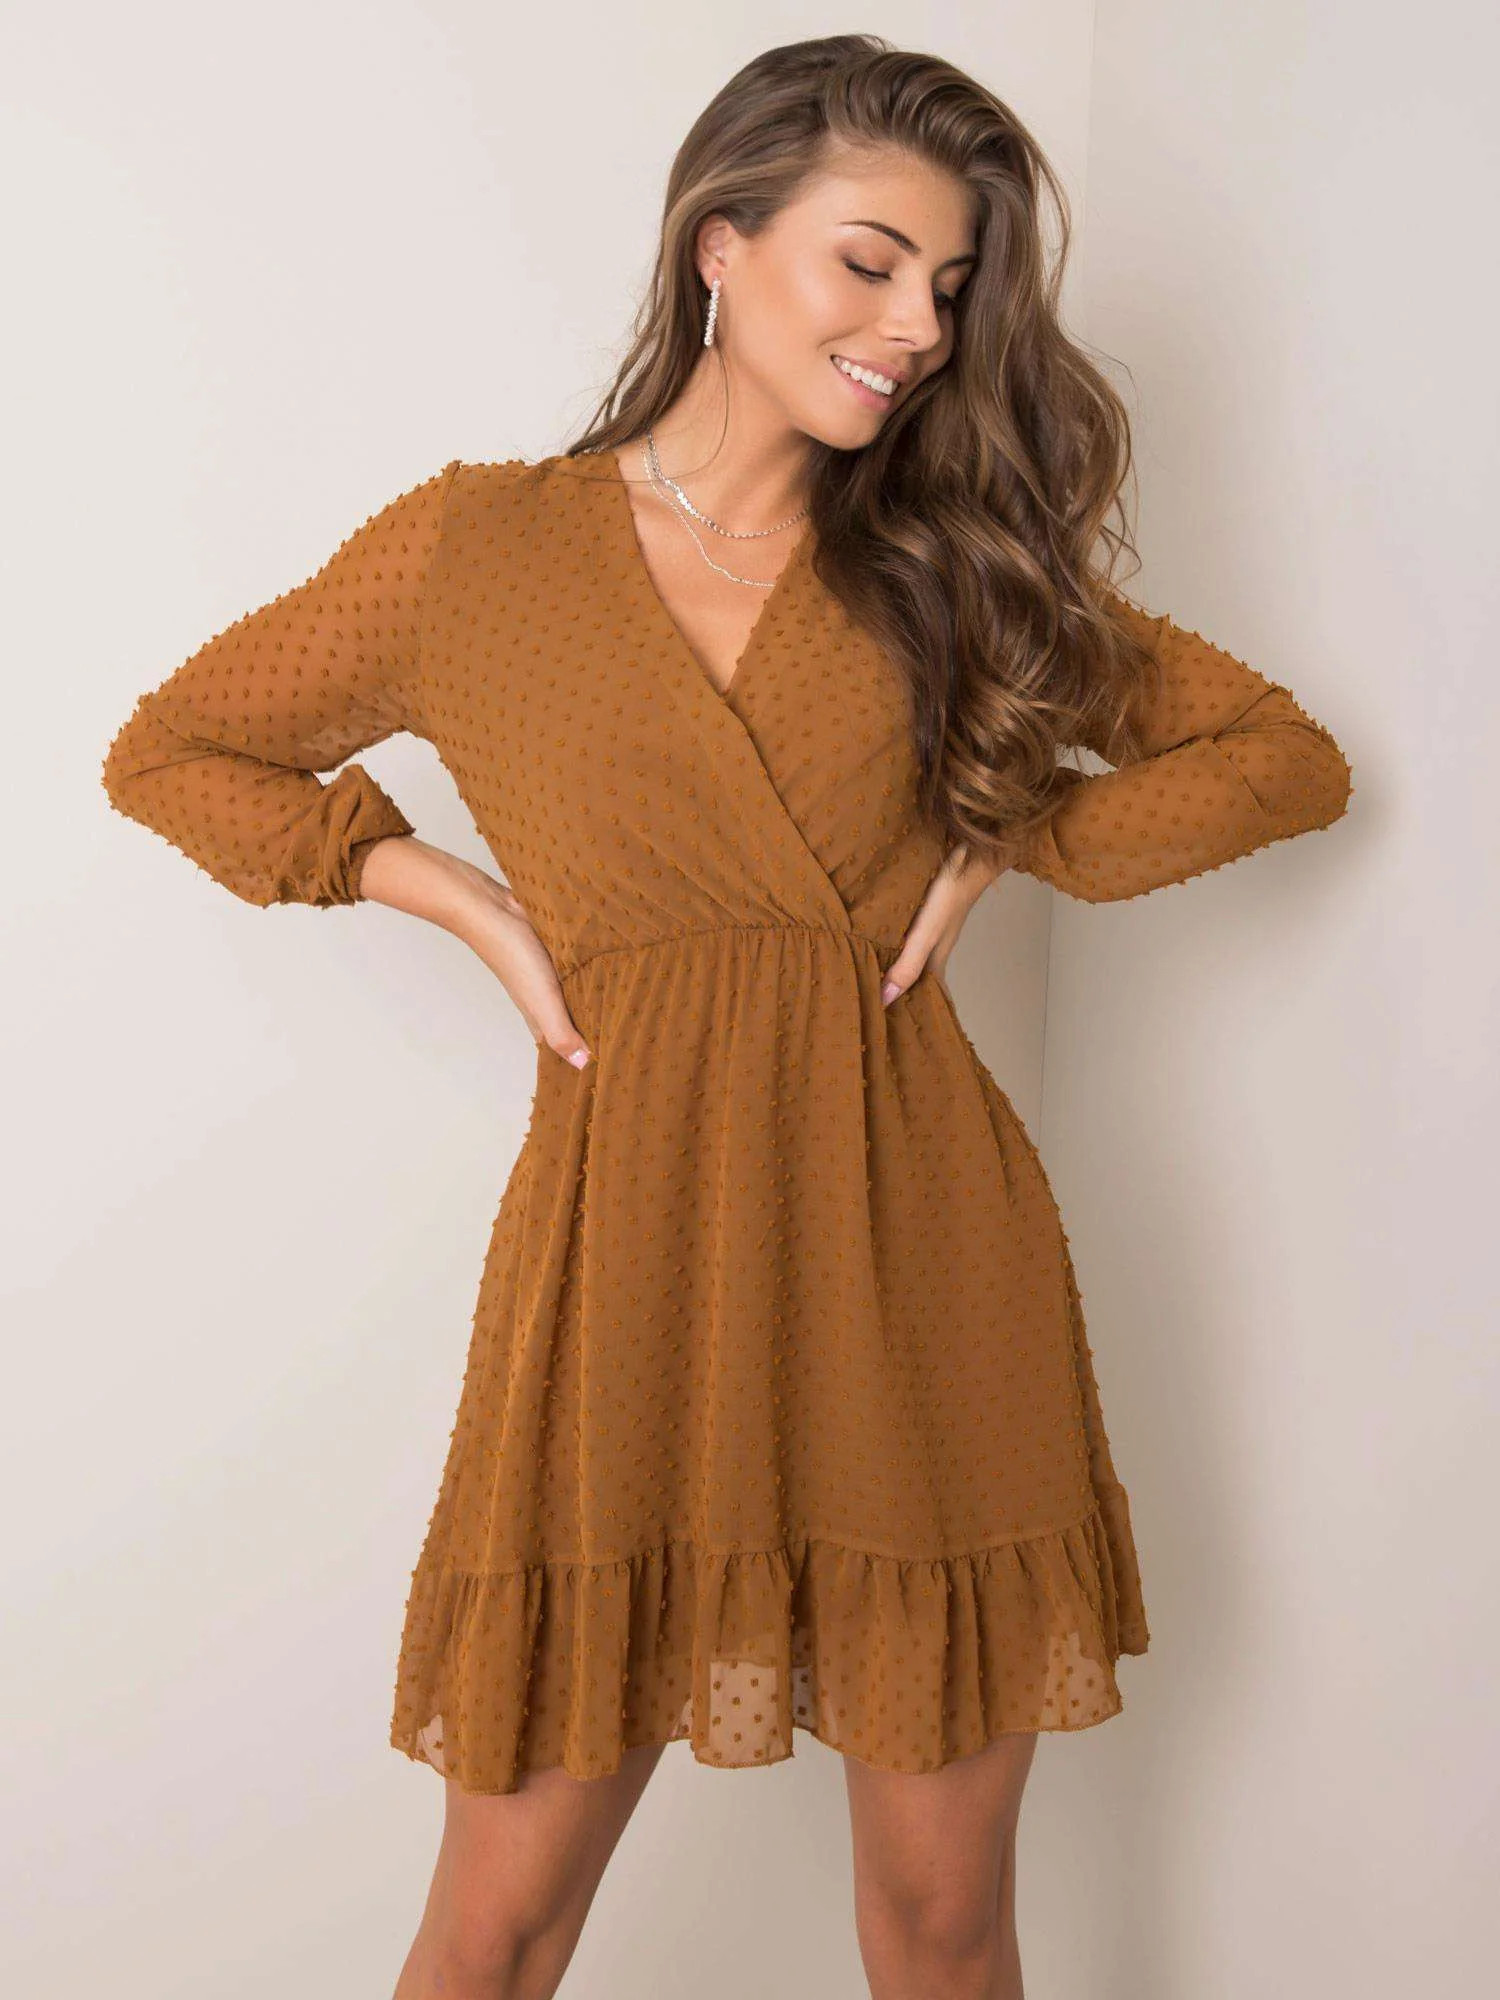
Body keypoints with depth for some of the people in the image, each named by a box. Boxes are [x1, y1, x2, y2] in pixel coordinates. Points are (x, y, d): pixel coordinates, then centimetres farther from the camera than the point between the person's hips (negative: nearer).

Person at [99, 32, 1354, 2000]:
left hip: (928, 1264, 2)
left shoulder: (955, 564, 10)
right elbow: (167, 752, 13)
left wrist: (1007, 836, 0)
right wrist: (459, 893, 1)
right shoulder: (478, 547, 4)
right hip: (633, 1265, -1)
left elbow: (1289, 756, 13)